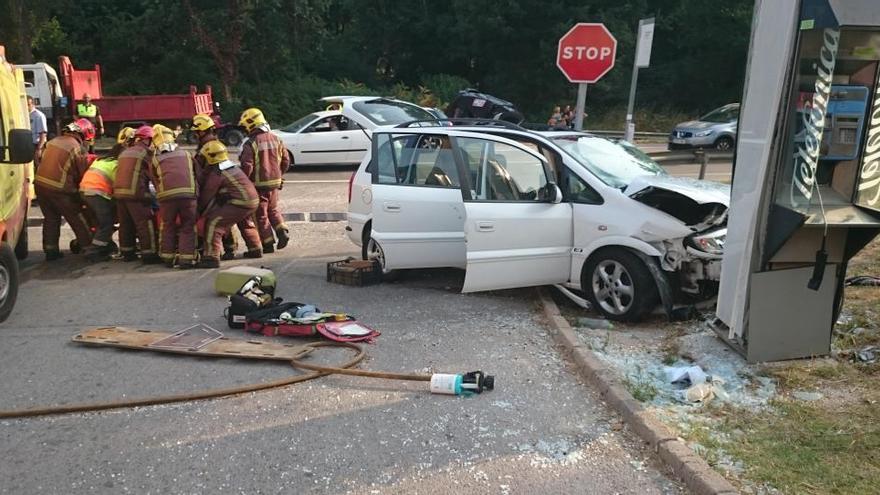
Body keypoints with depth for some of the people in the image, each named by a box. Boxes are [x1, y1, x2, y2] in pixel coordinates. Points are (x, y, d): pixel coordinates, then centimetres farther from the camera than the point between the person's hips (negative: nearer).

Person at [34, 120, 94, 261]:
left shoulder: (54, 141, 12)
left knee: (51, 218, 19)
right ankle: (87, 244, 18)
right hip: (59, 189, -7)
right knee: (78, 220, 9)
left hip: (40, 184, 7)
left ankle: (50, 250, 21)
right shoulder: (77, 148, -11)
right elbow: (83, 173, -5)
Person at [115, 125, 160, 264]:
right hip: (135, 192, -8)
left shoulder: (125, 152, 21)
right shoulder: (146, 152, -2)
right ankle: (149, 254, -2)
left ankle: (127, 253, 21)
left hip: (119, 191, 8)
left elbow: (123, 171, 22)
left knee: (125, 224, 14)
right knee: (145, 223, -2)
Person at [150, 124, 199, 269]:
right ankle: (186, 259, 4)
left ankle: (167, 258, 23)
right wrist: (196, 192, 32)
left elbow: (155, 181, 20)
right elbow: (196, 174, 23)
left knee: (167, 227, 19)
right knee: (188, 227, 11)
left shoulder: (155, 160, 20)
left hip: (167, 195, 0)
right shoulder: (186, 154, 23)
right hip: (189, 193, 0)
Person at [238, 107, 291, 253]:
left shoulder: (250, 144, -16)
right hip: (274, 182, 6)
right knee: (273, 209, 24)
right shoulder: (276, 139, 2)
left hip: (259, 184, -6)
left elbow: (247, 167, -19)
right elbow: (286, 161, 8)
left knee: (261, 214, 7)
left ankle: (268, 244, 10)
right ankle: (282, 232, 6)